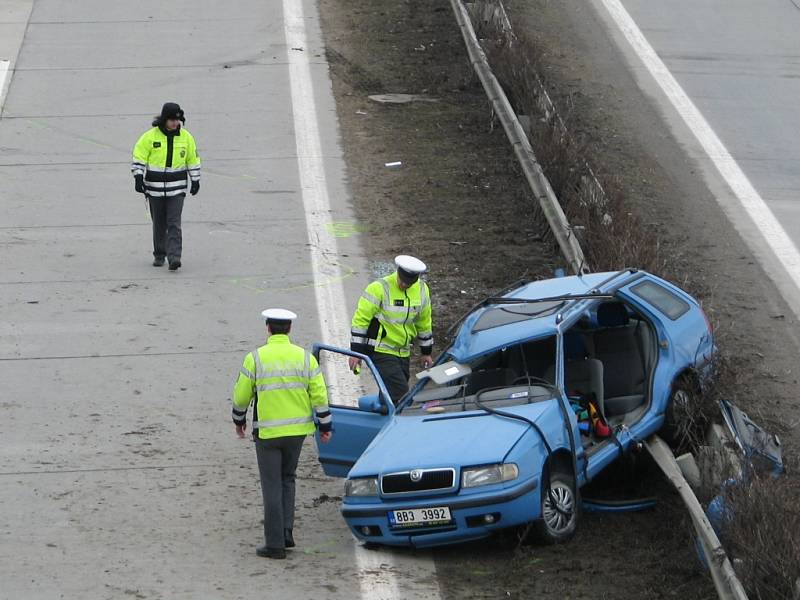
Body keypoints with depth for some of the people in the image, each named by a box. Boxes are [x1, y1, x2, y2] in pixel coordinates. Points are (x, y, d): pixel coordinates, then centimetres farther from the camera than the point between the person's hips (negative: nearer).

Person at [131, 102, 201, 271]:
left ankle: (174, 257, -17)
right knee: (159, 224, 10)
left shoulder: (185, 137, 1)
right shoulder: (150, 136, -5)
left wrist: (195, 181, 11)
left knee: (174, 224, -10)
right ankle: (159, 255, 25)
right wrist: (138, 177, -12)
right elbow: (139, 157, -3)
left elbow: (193, 159, 10)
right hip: (155, 188, 0)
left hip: (177, 188, 0)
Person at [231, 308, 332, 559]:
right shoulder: (305, 357, -1)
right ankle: (286, 531, 13)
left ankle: (275, 543, 1)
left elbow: (241, 394, -1)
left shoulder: (255, 358, -8)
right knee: (287, 479, 21)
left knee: (272, 485, 2)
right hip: (297, 429, 3)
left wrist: (239, 420, 17)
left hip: (266, 431, -3)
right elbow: (319, 394, -1)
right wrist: (325, 425, 9)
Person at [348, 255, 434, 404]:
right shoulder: (379, 288, -17)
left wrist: (426, 352, 21)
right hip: (381, 351, -6)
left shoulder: (422, 290, 2)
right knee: (400, 393, -18)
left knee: (389, 395, 10)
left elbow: (424, 323, 16)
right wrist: (356, 352, -14)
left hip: (403, 352, 6)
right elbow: (360, 319, -12)